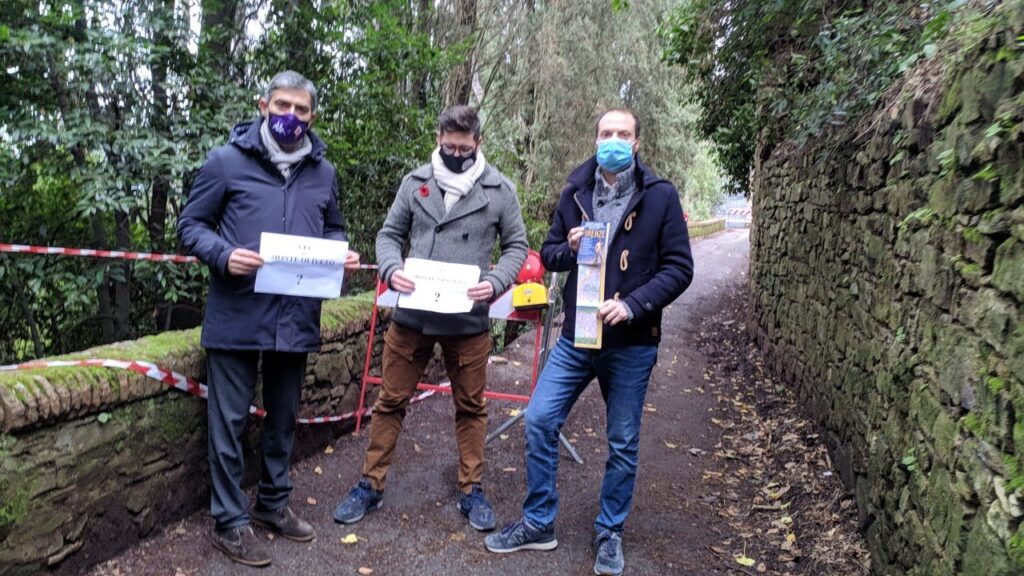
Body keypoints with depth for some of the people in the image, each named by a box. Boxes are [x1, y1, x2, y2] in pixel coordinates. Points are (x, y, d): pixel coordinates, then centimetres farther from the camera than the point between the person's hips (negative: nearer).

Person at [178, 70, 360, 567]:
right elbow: (191, 225, -1)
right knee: (229, 421, 5)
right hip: (236, 317, -4)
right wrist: (224, 255, -20)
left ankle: (273, 502, 34)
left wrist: (341, 253, -2)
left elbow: (332, 229, 20)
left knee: (283, 416, 16)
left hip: (296, 318, 4)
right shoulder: (226, 161, -4)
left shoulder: (323, 172, 9)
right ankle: (229, 520, 20)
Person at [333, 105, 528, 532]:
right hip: (412, 315, 1)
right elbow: (389, 234, 7)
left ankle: (471, 490, 27)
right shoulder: (415, 182, 3)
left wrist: (496, 282, -14)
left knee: (471, 406, 11)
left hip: (468, 319, -1)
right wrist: (391, 269, -14)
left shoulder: (500, 190, -1)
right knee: (391, 401, 10)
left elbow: (516, 245, 4)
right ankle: (371, 485, 25)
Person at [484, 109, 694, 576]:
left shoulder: (660, 196, -5)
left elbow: (679, 268, -7)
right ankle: (538, 523, 21)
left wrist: (633, 305, -20)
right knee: (539, 421, 2)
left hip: (631, 344, -2)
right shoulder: (575, 192, 4)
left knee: (623, 443, 9)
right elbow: (548, 254, 11)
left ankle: (610, 533, 29)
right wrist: (569, 248, -12)